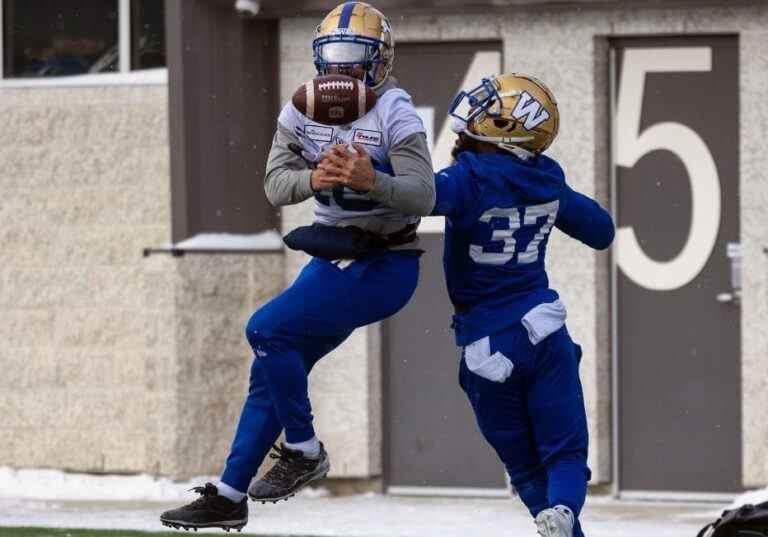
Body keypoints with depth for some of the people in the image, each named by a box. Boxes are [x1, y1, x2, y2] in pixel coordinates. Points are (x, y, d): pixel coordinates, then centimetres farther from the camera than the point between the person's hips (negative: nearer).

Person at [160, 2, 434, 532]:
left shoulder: (394, 115, -16)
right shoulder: (303, 111, 2)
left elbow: (424, 195, -24)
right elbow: (275, 184, -5)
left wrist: (371, 179, -41)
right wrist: (312, 178, -27)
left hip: (384, 265, -7)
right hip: (333, 258, 7)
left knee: (268, 329, -19)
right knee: (273, 372, 8)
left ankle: (304, 451, -3)